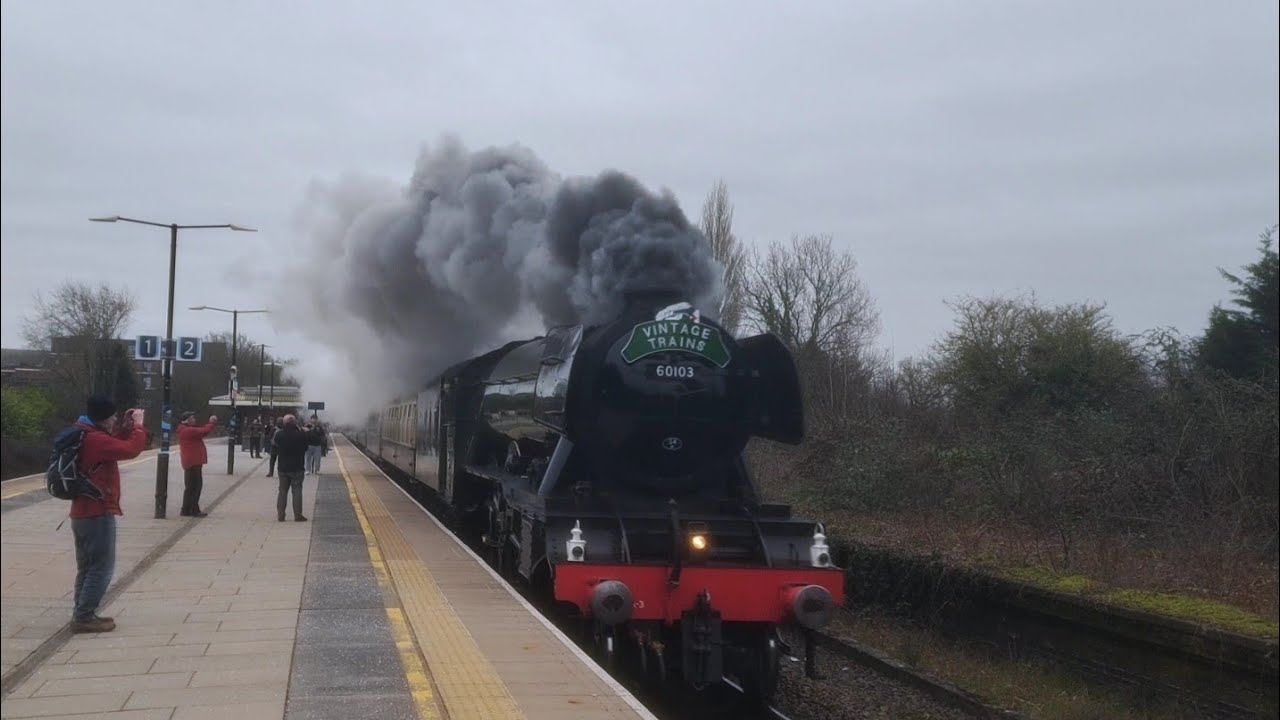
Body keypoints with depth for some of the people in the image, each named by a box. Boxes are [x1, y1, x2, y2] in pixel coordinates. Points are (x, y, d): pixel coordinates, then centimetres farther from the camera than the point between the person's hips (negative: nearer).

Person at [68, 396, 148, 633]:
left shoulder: (86, 436, 12)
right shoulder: (96, 440, -20)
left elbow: (115, 445, 25)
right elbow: (131, 450, -25)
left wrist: (126, 427, 10)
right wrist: (138, 426, -12)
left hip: (83, 513, 10)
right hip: (98, 514, -10)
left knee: (88, 567, 16)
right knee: (101, 568, -5)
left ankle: (83, 614, 20)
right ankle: (84, 617, -4)